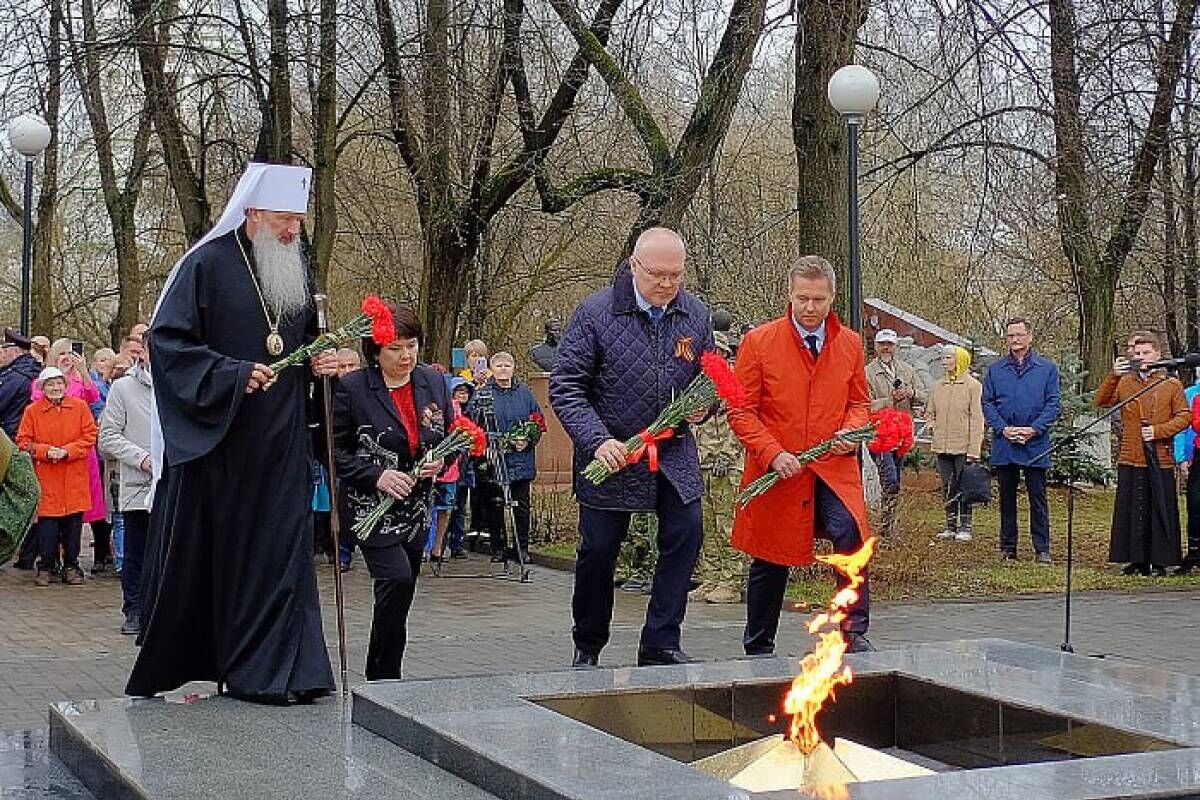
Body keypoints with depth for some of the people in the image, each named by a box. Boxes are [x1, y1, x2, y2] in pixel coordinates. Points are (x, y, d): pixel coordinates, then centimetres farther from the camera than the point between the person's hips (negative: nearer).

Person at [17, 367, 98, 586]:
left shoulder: (80, 407, 4)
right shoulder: (32, 411, 2)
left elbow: (90, 436, 1)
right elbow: (23, 442, 2)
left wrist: (67, 451, -11)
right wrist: (45, 451, -14)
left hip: (74, 479, 1)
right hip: (46, 480, -1)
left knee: (73, 523, 4)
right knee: (46, 524, -2)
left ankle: (71, 566, 15)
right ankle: (44, 567, 9)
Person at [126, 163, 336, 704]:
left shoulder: (295, 269, 11)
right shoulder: (208, 264, -8)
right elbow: (168, 338, -12)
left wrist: (319, 360, 1)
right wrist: (233, 375, -20)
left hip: (278, 442, 5)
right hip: (212, 440, -5)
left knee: (277, 552, 2)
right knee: (197, 556, 3)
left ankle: (273, 670, 8)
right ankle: (160, 669, 18)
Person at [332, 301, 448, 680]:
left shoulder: (433, 383, 4)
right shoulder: (351, 388, -10)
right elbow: (335, 451, -8)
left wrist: (440, 461, -6)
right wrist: (377, 475, -19)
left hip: (417, 507, 5)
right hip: (371, 507, -5)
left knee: (402, 592, 9)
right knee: (396, 579, -20)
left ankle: (386, 674, 22)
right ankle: (382, 677, -7)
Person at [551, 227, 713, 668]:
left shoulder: (695, 314, 1)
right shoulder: (596, 313, -12)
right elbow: (565, 387, -11)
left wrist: (701, 406, -9)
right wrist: (598, 441, -23)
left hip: (675, 450, 4)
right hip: (611, 453, -3)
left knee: (685, 534, -6)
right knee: (598, 550, 3)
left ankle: (660, 644, 5)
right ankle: (587, 648, 22)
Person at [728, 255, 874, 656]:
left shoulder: (850, 343, 7)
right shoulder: (758, 342, -3)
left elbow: (859, 401, 18)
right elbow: (741, 412, -3)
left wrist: (852, 430, -5)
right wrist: (773, 454, -16)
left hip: (834, 468, 1)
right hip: (777, 473, -1)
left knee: (850, 534, -25)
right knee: (770, 562, 9)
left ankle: (854, 634, -15)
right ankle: (758, 649, 27)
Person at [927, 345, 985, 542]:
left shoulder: (973, 386, -5)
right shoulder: (938, 385, 11)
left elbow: (977, 419, -8)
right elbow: (930, 412, 24)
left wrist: (974, 449, -13)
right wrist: (933, 427, 3)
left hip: (963, 447, -5)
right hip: (942, 446, 5)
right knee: (947, 487, 9)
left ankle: (965, 526, 7)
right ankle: (951, 525, 17)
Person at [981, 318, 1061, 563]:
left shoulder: (1047, 368, 4)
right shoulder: (995, 370, 9)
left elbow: (1054, 404, 0)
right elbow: (987, 403, 6)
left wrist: (1034, 429, -12)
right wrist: (1003, 428, -9)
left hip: (1036, 444, -2)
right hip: (1003, 445, 2)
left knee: (1038, 497, 1)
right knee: (1007, 497, 8)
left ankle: (1042, 549, 6)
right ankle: (1008, 548, 15)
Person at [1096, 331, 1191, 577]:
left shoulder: (1171, 384, 4)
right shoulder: (1124, 382, 9)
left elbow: (1184, 416, 1)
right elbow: (1102, 402, -3)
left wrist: (1158, 431, -11)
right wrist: (1113, 376, -15)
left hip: (1161, 460, -2)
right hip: (1131, 460, 2)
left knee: (1161, 510, 1)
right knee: (1133, 510, 4)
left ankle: (1159, 562, 8)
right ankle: (1137, 560, 12)